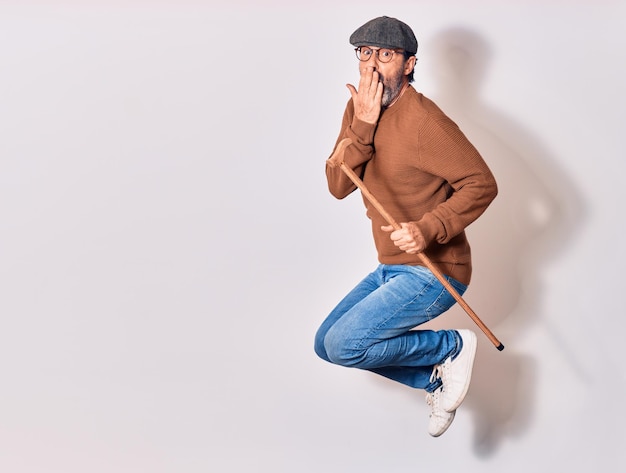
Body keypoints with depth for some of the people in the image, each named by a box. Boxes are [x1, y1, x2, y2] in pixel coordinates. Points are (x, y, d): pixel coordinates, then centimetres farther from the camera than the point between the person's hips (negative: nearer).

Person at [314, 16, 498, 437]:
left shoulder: (423, 120, -20)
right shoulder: (359, 110, 4)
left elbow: (482, 184, -19)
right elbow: (338, 186, -6)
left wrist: (428, 229, -30)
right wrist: (362, 126, -19)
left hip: (434, 272, -9)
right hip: (392, 270, 9)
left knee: (344, 345, -19)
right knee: (326, 343, 13)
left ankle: (452, 346, 0)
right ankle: (437, 379, 16)